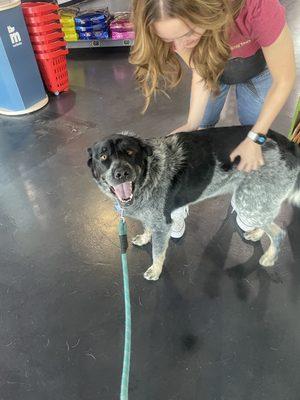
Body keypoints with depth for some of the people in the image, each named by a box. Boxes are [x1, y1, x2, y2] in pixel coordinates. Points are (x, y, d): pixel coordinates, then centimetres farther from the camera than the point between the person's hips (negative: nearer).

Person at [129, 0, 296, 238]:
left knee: (253, 138, 6)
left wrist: (255, 138, -29)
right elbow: (201, 72, -19)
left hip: (257, 67, -1)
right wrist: (192, 124, -29)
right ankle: (181, 203, 21)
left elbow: (284, 80, -30)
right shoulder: (175, 24, -33)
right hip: (213, 64, 2)